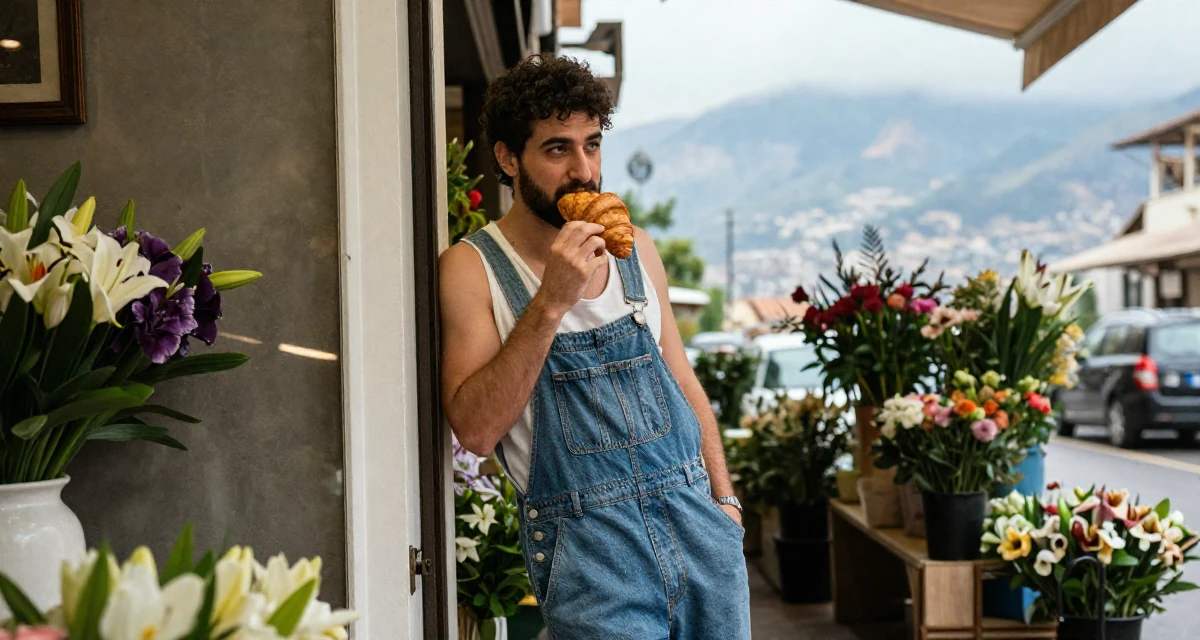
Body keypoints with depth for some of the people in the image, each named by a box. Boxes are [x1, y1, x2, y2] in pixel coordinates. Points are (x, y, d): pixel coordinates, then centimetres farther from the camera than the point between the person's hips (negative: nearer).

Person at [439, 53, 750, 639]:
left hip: (696, 519, 5)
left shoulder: (635, 248, 9)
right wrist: (550, 303, -20)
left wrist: (724, 497, 11)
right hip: (587, 541, -4)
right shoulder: (471, 267, -5)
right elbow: (475, 430, -15)